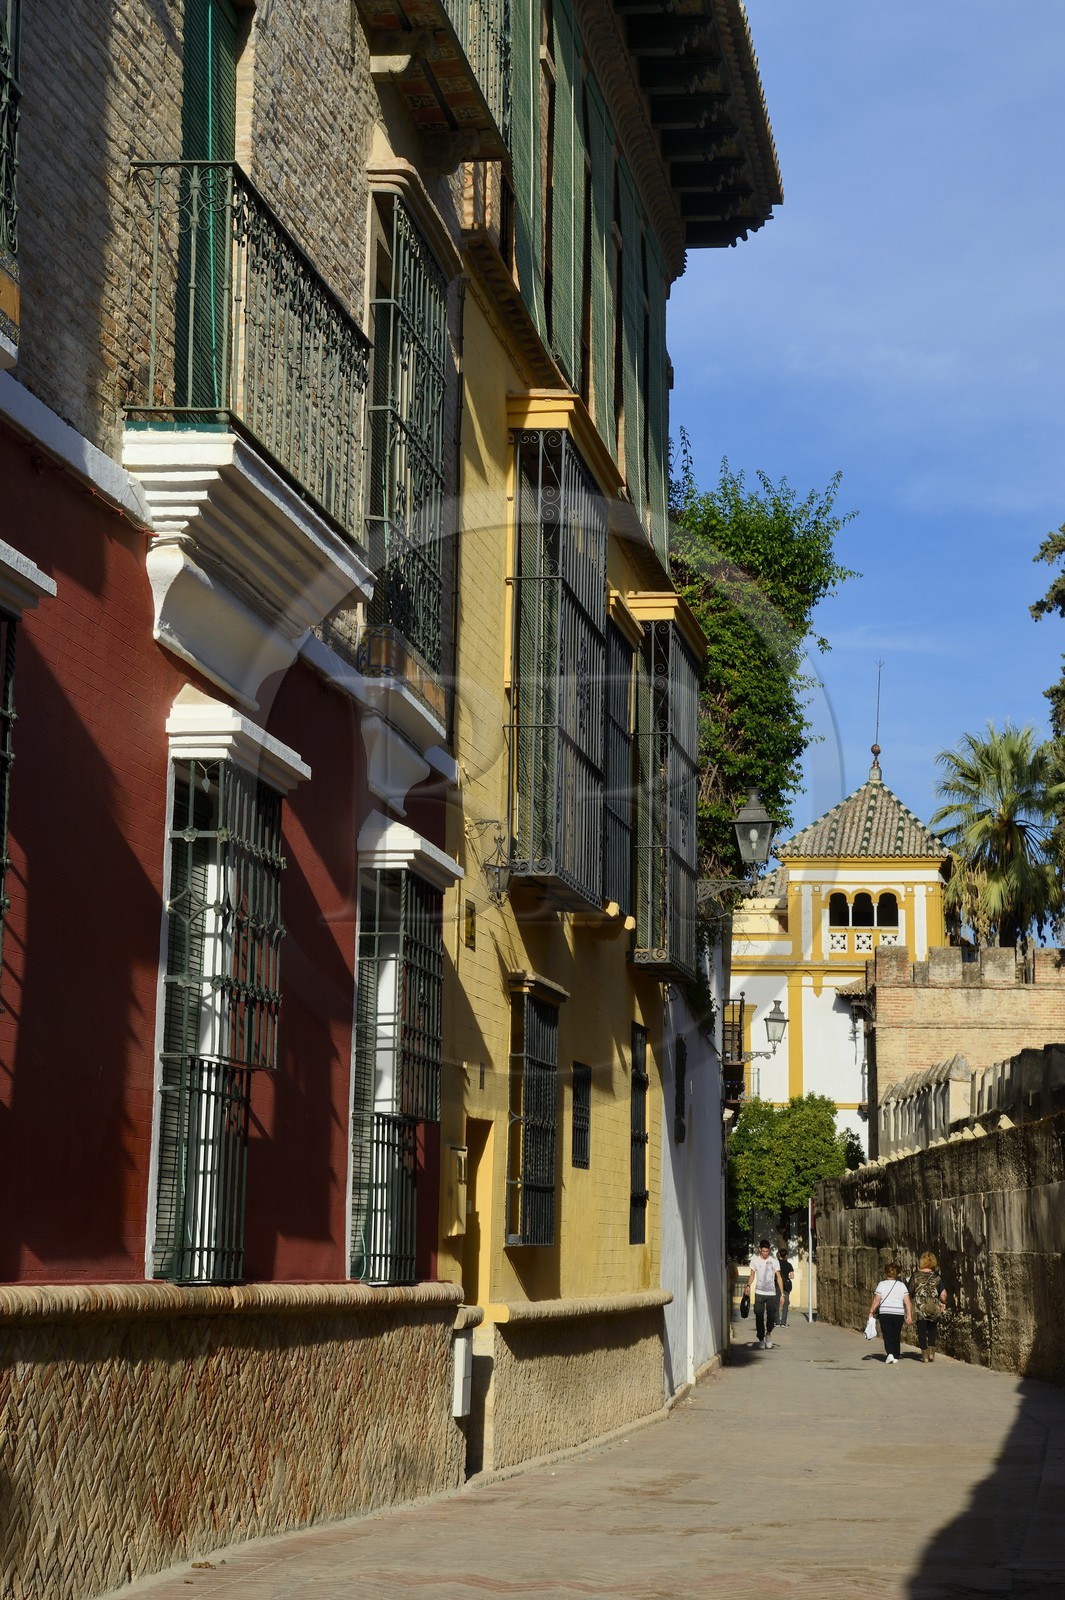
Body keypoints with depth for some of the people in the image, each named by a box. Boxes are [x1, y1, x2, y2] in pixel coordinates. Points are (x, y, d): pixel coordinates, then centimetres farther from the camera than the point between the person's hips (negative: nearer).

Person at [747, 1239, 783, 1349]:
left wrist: (782, 1294, -7)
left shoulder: (773, 1261, -1)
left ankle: (768, 1334, 20)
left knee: (772, 1317, -6)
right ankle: (761, 1339, 11)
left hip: (771, 1294, -1)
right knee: (759, 1317, -1)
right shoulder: (755, 1260, 3)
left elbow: (778, 1277, 0)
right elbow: (752, 1275, 12)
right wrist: (748, 1285, -8)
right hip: (759, 1293, 1)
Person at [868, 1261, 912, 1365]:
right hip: (899, 1314, 2)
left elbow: (876, 1300, -3)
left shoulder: (881, 1284, -2)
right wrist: (909, 1315, -1)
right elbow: (907, 1302, -2)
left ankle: (890, 1353, -20)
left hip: (885, 1313, -2)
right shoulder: (902, 1285, 4)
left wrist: (871, 1311, 7)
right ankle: (896, 1357, 15)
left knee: (887, 1335, -1)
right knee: (896, 1336, 12)